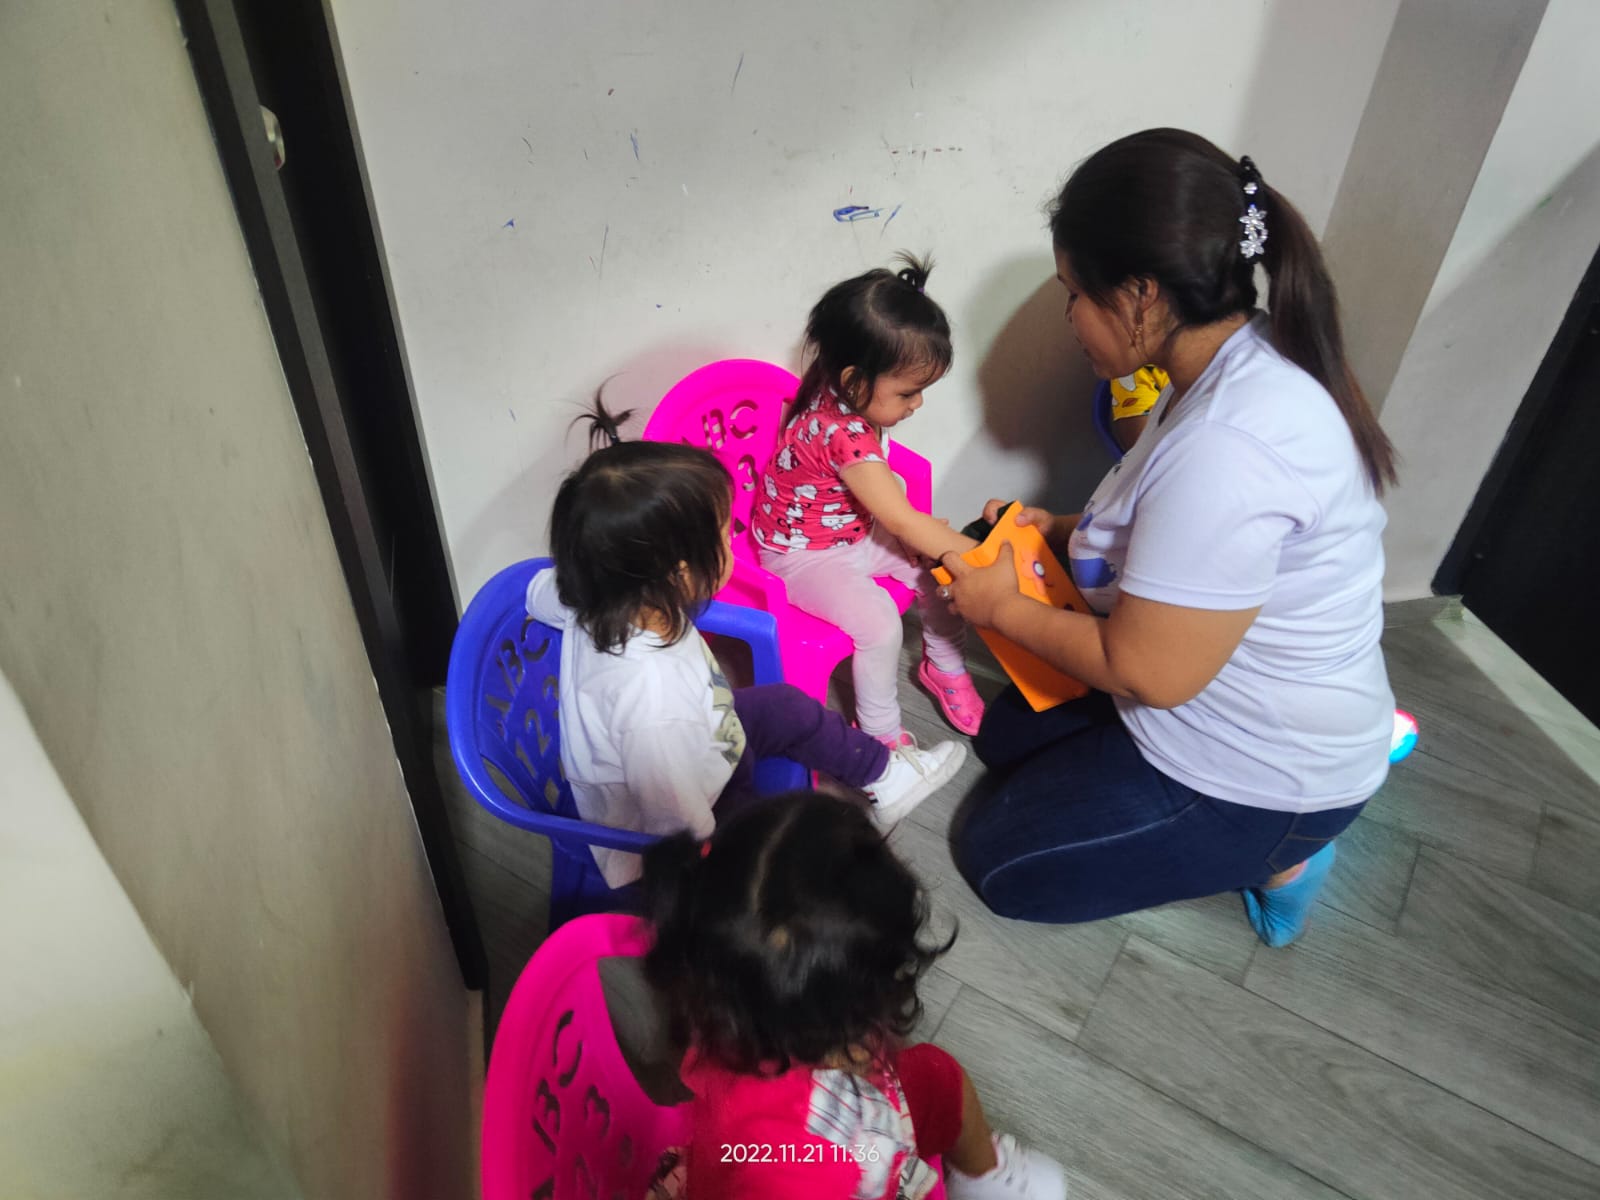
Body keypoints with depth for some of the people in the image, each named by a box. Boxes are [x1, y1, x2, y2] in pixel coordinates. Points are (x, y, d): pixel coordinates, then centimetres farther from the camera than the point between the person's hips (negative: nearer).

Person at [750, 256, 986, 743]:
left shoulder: (839, 390, -12)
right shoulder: (844, 435, -38)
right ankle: (880, 731, 0)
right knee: (879, 624, -24)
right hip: (806, 555, -9)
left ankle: (945, 667, 25)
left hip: (858, 527, 9)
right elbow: (903, 523, -32)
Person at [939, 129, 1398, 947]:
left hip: (1256, 771, -9)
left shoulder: (1226, 446, -36)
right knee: (1004, 735, 21)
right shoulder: (1246, 360, -4)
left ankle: (1271, 858, 7)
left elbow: (1149, 672, -30)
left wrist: (1005, 608, -15)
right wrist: (1063, 532, 3)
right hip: (1229, 705, 10)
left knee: (999, 863, 3)